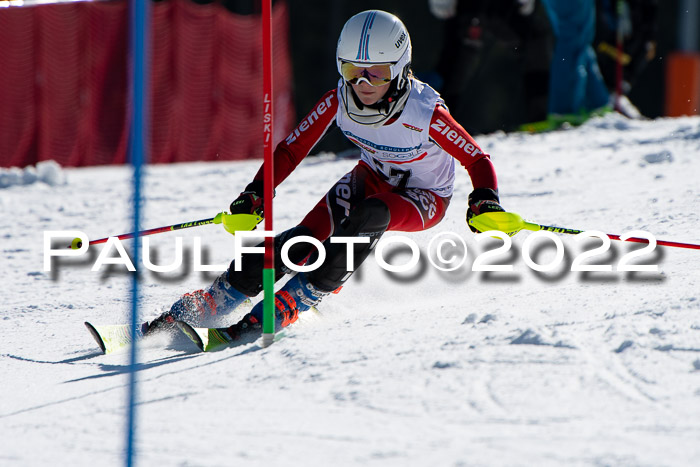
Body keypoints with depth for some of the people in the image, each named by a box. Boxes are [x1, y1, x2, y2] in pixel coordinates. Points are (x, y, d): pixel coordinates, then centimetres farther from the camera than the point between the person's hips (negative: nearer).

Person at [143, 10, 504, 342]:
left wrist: (485, 201, -46)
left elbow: (477, 160, -26)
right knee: (302, 241, -20)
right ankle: (201, 307, -16)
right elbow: (292, 149, -12)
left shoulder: (425, 112, -32)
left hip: (424, 200, -3)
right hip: (373, 177, 3)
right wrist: (255, 194, -25)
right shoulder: (339, 102, -21)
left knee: (368, 217, -36)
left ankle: (282, 310, -32)